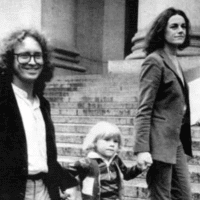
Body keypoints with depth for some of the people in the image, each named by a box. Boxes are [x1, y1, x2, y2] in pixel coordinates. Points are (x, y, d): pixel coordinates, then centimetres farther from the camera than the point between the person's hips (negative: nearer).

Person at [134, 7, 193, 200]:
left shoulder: (175, 61, 15)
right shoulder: (155, 61, -11)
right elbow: (144, 109, -16)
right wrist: (142, 149, -23)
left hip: (177, 142, 9)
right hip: (160, 142, -9)